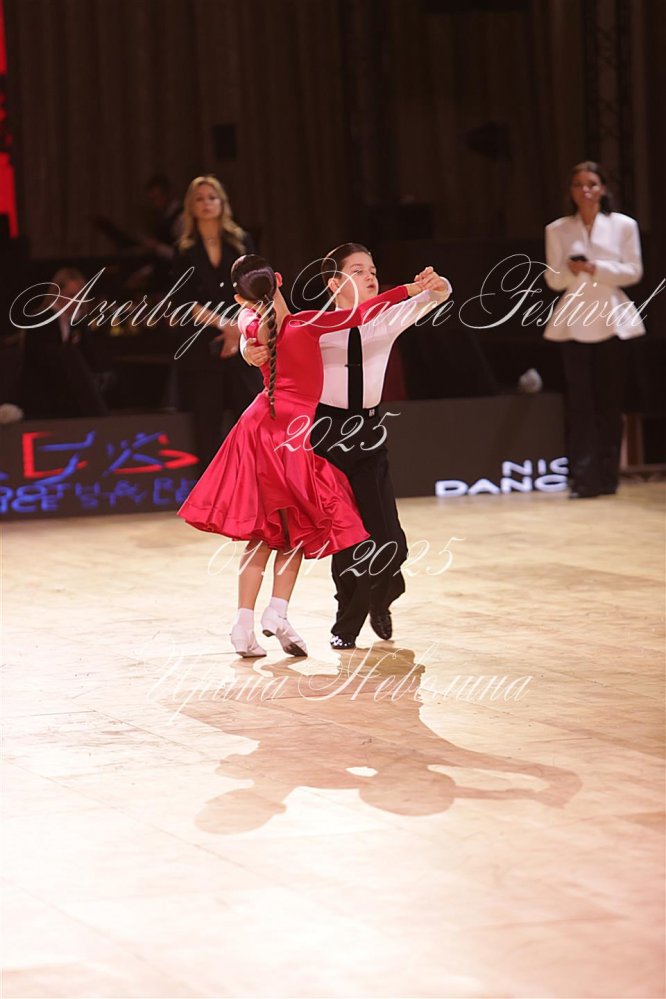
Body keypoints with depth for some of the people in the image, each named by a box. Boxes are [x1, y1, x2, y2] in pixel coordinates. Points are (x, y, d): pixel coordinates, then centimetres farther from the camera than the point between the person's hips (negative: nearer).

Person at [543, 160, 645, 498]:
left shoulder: (623, 225, 1)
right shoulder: (557, 230, 4)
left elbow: (633, 271, -1)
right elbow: (553, 279, 3)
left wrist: (596, 269, -15)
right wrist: (570, 270, -18)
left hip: (611, 319, 0)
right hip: (574, 322, 0)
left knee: (609, 400, 3)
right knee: (579, 400, -6)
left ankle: (607, 476, 10)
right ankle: (583, 478, -8)